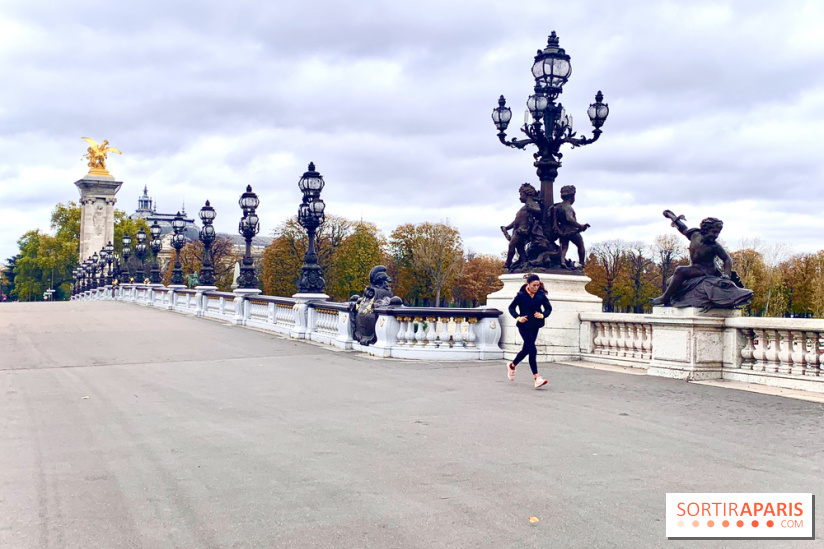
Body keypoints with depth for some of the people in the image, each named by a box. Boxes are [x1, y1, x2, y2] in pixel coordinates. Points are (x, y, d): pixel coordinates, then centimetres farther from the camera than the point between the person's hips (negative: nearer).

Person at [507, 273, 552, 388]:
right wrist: (518, 317, -16)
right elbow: (511, 307, -1)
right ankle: (536, 378, -13)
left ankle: (512, 366, 42)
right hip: (524, 326, -5)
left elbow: (549, 308, 8)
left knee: (526, 349, 16)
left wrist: (543, 315, -12)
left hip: (535, 326, 5)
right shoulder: (521, 295, -11)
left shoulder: (541, 295, -2)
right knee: (532, 350, -14)